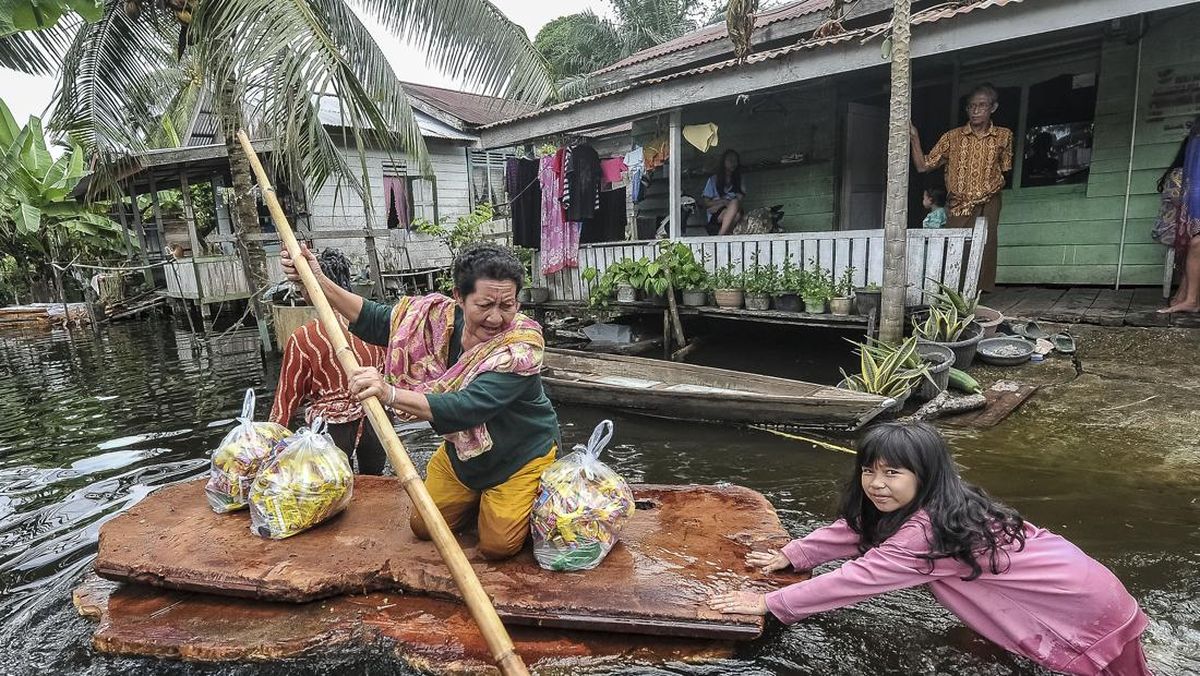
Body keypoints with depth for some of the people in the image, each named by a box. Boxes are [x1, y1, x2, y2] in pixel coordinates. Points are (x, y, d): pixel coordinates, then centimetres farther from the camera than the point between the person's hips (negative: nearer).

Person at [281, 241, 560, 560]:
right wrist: (317, 281, -13)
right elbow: (376, 320, -3)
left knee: (497, 546, -6)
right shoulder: (441, 315, -17)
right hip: (462, 451, 6)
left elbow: (466, 408, -45)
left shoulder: (522, 344, -34)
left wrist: (390, 394, -57)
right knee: (423, 527, 11)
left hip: (521, 456, -5)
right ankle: (479, 497, 38)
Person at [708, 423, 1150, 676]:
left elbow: (856, 579, -33)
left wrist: (769, 604, -30)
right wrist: (790, 555, -8)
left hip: (1081, 615, -9)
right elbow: (851, 530, 0)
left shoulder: (928, 531, -33)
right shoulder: (929, 506, -5)